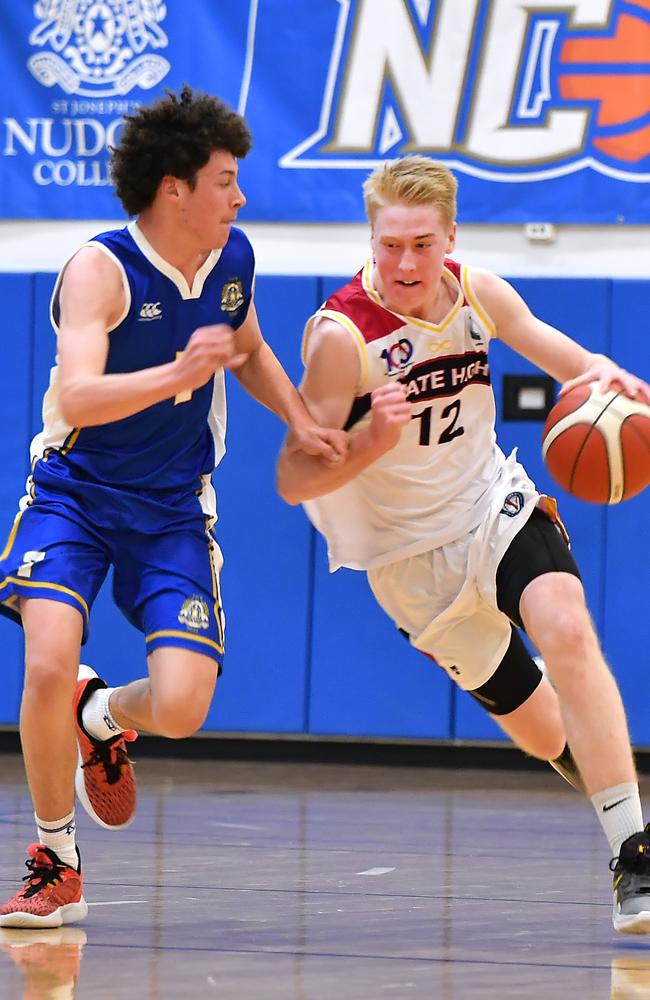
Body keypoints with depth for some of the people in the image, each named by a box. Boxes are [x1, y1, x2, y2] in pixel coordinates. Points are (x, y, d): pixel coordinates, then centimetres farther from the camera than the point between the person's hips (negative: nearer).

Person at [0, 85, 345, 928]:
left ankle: (104, 718, 26)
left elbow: (250, 350, 22)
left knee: (181, 708, -14)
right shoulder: (100, 268, -19)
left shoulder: (234, 259, -1)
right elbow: (78, 398, -33)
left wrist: (301, 421, 6)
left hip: (172, 511, 4)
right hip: (75, 494, -4)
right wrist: (178, 374, -45)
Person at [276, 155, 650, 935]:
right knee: (545, 735, 7)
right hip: (414, 554, -2)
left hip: (495, 504, 2)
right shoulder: (341, 334, -24)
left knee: (567, 632, -28)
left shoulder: (479, 292, -10)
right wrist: (371, 439, -43)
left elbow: (558, 353, 5)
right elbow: (292, 481, -24)